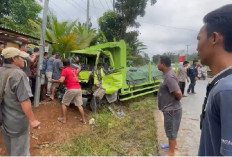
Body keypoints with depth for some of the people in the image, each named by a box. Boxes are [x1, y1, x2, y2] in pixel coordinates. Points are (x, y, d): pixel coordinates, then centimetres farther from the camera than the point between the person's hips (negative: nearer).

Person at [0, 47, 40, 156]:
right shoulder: (18, 74, -26)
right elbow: (24, 100, -29)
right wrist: (32, 120, -23)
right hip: (17, 120, -8)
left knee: (10, 149, 29)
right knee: (20, 151, 10)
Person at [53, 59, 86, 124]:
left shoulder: (65, 70, -1)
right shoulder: (74, 69, 19)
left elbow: (61, 80, -10)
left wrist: (54, 81, 6)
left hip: (71, 89, -6)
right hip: (78, 89, 6)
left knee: (64, 104, 14)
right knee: (79, 105, 13)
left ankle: (64, 119, 18)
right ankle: (84, 120, 18)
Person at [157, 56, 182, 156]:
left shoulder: (169, 77, -27)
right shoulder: (168, 73, 5)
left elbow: (178, 93, -32)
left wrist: (176, 100, -13)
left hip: (171, 109, -10)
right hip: (170, 108, 10)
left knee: (170, 130, 7)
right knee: (172, 129, 27)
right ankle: (174, 144, 48)